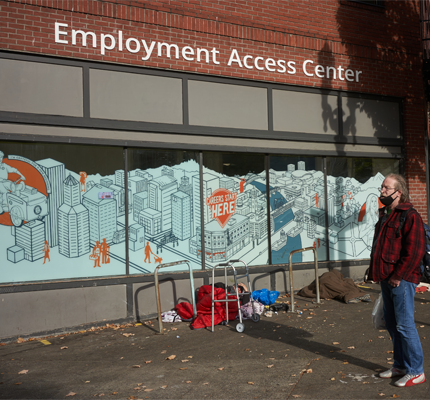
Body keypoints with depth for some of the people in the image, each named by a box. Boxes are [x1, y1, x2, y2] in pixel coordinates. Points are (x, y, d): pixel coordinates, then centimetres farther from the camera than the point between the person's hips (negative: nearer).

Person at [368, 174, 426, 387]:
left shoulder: (409, 216, -14)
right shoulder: (385, 215, 16)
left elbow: (415, 251, -20)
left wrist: (398, 275, -18)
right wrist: (376, 271, 16)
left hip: (401, 279, -10)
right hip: (387, 279, 10)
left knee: (404, 325, -5)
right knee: (392, 324, 16)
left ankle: (416, 372, 6)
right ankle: (400, 366, 28)